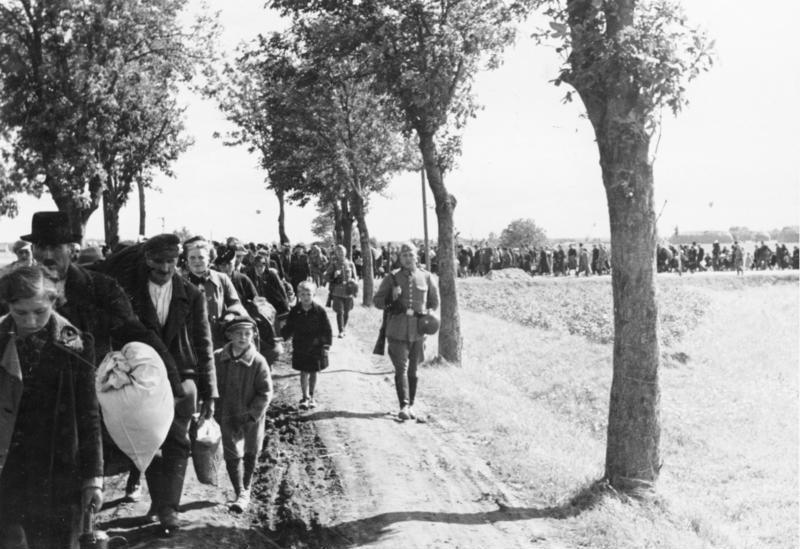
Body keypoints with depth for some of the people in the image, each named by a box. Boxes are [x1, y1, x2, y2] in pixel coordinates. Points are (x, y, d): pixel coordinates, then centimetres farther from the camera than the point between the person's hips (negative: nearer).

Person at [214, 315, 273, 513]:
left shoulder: (258, 361, -16)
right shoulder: (217, 358, -9)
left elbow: (265, 393, -12)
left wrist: (250, 415, -17)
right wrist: (215, 410, -3)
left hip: (252, 417, 0)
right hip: (227, 416, 0)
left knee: (250, 453, 16)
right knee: (232, 454, -5)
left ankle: (245, 488, 37)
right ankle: (240, 494, 3)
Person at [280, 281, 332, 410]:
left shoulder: (319, 310, -9)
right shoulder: (295, 311, -4)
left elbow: (327, 329, -4)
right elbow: (289, 328, 3)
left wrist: (326, 345, -7)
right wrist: (283, 336, -14)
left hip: (316, 347, -1)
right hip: (300, 348, 1)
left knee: (313, 372, 11)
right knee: (304, 372, 3)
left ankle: (311, 397, 24)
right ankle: (305, 397, 10)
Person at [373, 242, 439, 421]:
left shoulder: (426, 277, 6)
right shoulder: (392, 278, 2)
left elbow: (434, 302, 19)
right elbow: (377, 300, 4)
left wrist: (426, 315, 4)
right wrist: (391, 298, -14)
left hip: (418, 329, 2)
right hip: (397, 330, -2)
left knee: (413, 370, 10)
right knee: (401, 368, -11)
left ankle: (410, 406, 20)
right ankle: (404, 406, -15)